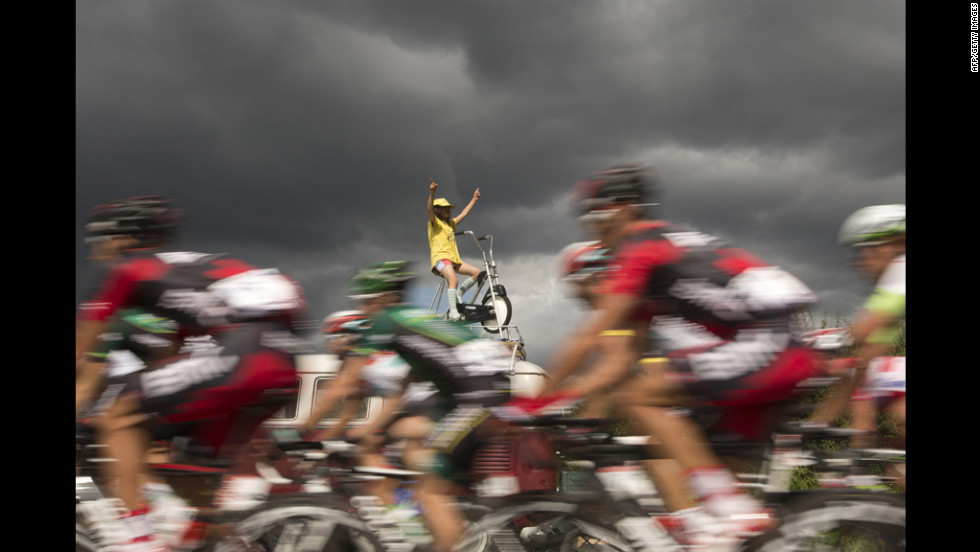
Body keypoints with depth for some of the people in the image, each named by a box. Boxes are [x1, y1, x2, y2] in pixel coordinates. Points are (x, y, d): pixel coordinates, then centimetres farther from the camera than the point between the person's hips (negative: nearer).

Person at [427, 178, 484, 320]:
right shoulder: (435, 223, 4)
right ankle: (453, 312, -35)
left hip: (454, 260, 8)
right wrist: (432, 193, -30)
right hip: (440, 257, -8)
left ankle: (458, 293, 5)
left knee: (478, 273, 1)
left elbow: (464, 214, 36)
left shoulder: (450, 224, 26)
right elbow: (429, 209, -15)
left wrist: (474, 200, 40)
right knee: (453, 280, -31)